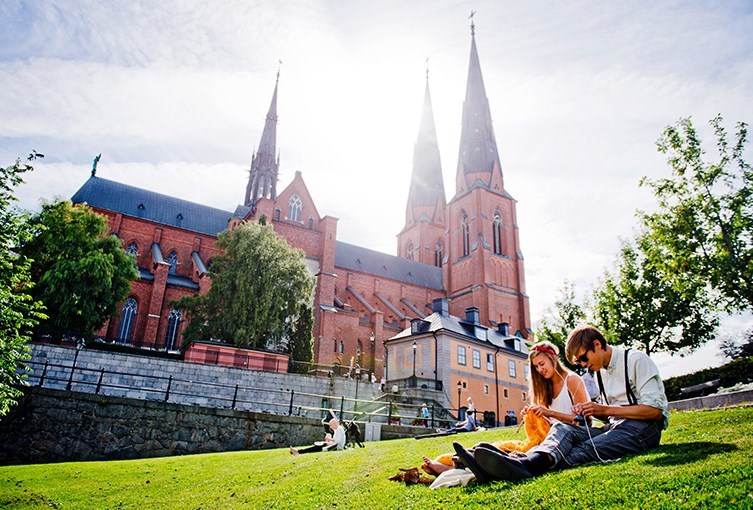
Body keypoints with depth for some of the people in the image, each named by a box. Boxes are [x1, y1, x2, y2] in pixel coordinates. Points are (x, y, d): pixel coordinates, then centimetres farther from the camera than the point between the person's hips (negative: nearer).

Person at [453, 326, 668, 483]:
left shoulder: (636, 360, -5)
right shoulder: (601, 371, 18)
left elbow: (654, 410, -13)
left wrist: (605, 409, -17)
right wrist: (593, 411, -2)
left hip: (643, 427, -6)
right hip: (615, 426, 7)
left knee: (584, 450, -34)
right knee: (563, 428, -22)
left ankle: (527, 466, -60)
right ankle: (526, 461, -52)